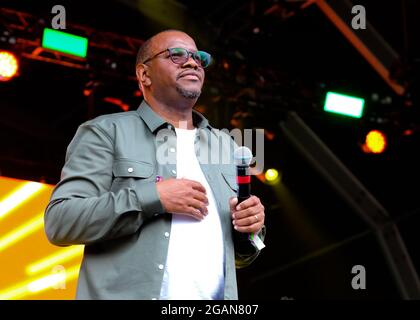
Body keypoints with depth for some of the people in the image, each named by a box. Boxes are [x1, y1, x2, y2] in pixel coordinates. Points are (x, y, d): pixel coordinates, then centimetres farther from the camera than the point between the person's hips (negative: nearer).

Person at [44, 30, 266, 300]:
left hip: (218, 296, 5)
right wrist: (153, 197, -16)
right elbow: (59, 222, -11)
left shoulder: (225, 144, 14)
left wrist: (250, 230, -3)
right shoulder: (106, 132, 0)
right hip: (126, 293, -4)